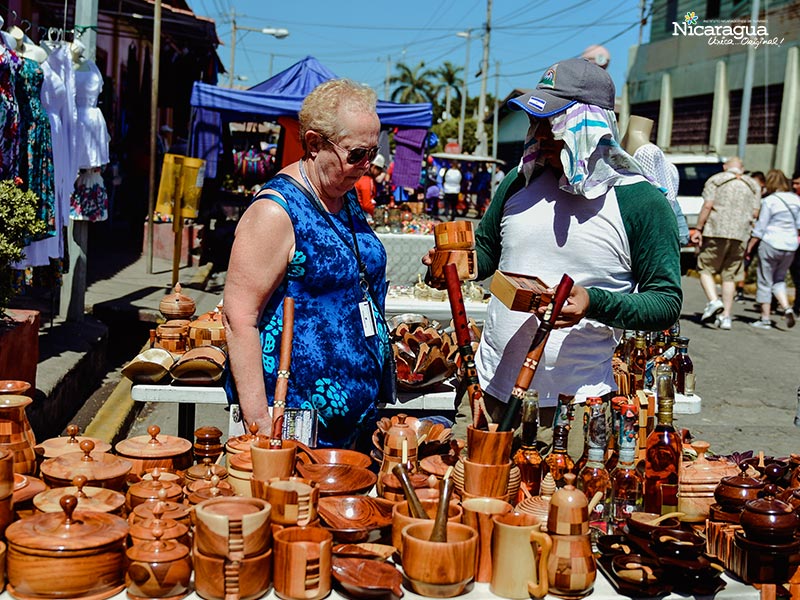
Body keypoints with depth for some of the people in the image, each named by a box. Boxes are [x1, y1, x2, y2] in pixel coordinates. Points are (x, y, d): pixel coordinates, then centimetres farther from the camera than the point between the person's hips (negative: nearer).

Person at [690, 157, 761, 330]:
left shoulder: (715, 180, 5)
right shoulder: (753, 185, 14)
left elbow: (707, 206, -6)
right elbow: (755, 213, 7)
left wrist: (698, 228, -3)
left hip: (716, 231, -3)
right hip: (740, 235, 3)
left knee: (705, 268, 5)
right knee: (730, 275, 8)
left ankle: (713, 301, -17)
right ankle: (725, 316, 5)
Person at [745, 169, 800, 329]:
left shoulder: (769, 201, -10)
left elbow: (760, 228, -9)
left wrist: (749, 247, -3)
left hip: (770, 244, -5)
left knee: (765, 282, 4)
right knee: (779, 280, 19)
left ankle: (765, 319, 6)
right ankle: (786, 307, -3)